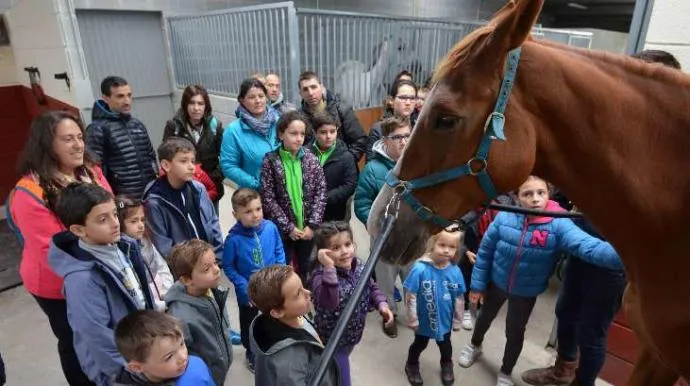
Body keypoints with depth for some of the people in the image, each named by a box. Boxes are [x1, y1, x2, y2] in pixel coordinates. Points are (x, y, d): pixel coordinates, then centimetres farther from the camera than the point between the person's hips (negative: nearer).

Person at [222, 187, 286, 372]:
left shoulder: (270, 227, -19)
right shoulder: (233, 238, -26)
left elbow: (280, 252, -4)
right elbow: (228, 267, -15)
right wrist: (244, 287, -19)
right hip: (248, 292, -2)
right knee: (248, 323, 23)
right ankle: (251, 352, 50)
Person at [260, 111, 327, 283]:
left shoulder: (311, 159, -3)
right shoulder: (270, 161, -9)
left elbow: (321, 192, -3)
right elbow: (268, 198, -11)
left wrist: (312, 224, -10)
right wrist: (288, 227, -13)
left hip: (307, 228, 2)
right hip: (282, 230, -2)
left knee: (304, 270, 17)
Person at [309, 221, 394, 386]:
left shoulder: (359, 265, -10)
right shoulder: (321, 276, -32)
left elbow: (371, 287, 6)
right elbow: (329, 302, -51)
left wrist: (381, 303, -12)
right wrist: (329, 268, -55)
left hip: (353, 335, 7)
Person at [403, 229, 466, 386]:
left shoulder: (455, 271, -19)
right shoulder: (420, 269, -29)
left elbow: (459, 299, -4)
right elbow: (410, 296, -20)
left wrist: (457, 320, 5)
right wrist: (412, 320, -14)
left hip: (445, 320, 3)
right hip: (424, 320, -2)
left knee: (445, 345, 29)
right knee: (420, 344, 25)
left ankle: (447, 365, 59)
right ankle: (412, 365, 54)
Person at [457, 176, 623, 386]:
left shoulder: (558, 225, -25)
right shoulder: (504, 218, -21)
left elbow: (588, 246, -41)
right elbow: (485, 251, -11)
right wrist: (478, 284, -5)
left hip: (526, 292, -1)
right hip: (496, 283, 1)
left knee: (515, 331, 18)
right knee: (486, 316, 26)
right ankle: (474, 345, 58)